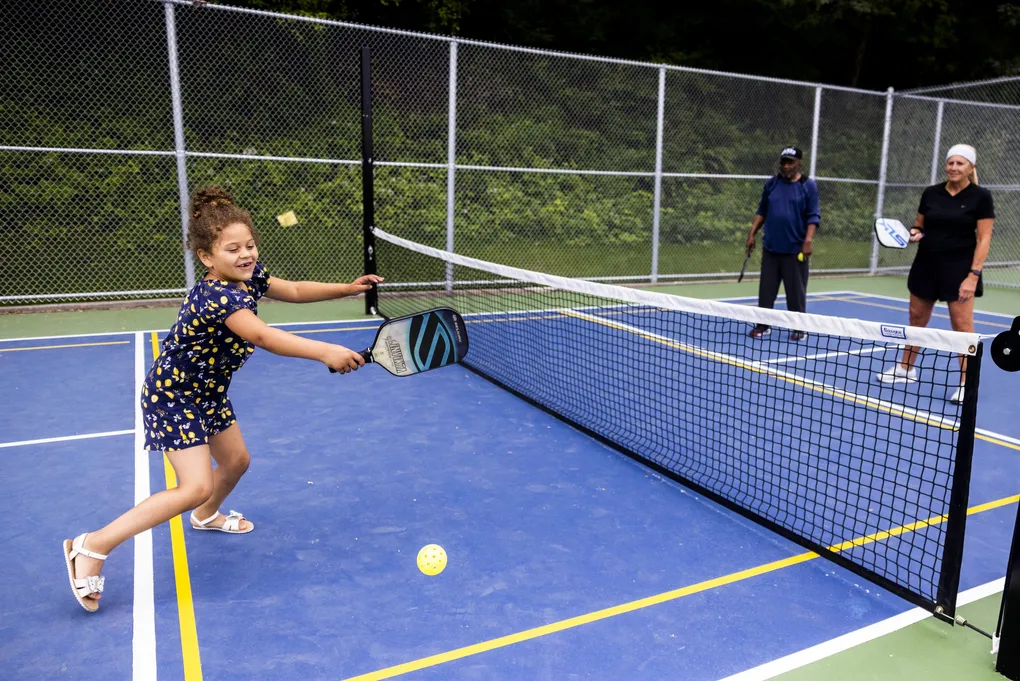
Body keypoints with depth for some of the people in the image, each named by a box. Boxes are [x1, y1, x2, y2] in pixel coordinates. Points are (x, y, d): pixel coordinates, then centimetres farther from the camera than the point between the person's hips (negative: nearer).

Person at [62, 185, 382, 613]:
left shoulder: (249, 277, -6)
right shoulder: (217, 297, -34)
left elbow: (294, 291, 10)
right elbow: (261, 337, -49)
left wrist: (346, 288, 3)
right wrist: (324, 352, -57)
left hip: (208, 393, 9)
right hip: (173, 396, -9)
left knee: (235, 461, 20)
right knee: (196, 487, -16)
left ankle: (207, 515, 52)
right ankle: (92, 547, -5)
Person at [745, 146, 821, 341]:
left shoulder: (808, 185, -2)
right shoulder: (771, 184, 8)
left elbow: (813, 216, -6)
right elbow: (761, 211, 14)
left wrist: (808, 240, -17)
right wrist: (752, 234, 6)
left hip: (795, 249, -3)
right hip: (770, 247, 4)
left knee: (796, 291, 3)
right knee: (766, 289, 7)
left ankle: (800, 327, 14)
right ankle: (763, 325, 16)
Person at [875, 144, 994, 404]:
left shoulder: (981, 197, -6)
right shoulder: (930, 193, 4)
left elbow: (984, 239, -9)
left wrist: (973, 275, -17)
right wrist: (914, 234, -9)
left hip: (959, 268, -4)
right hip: (926, 265, 5)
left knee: (962, 325, -5)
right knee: (916, 318, 13)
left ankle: (966, 383, 3)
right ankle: (906, 369, 28)